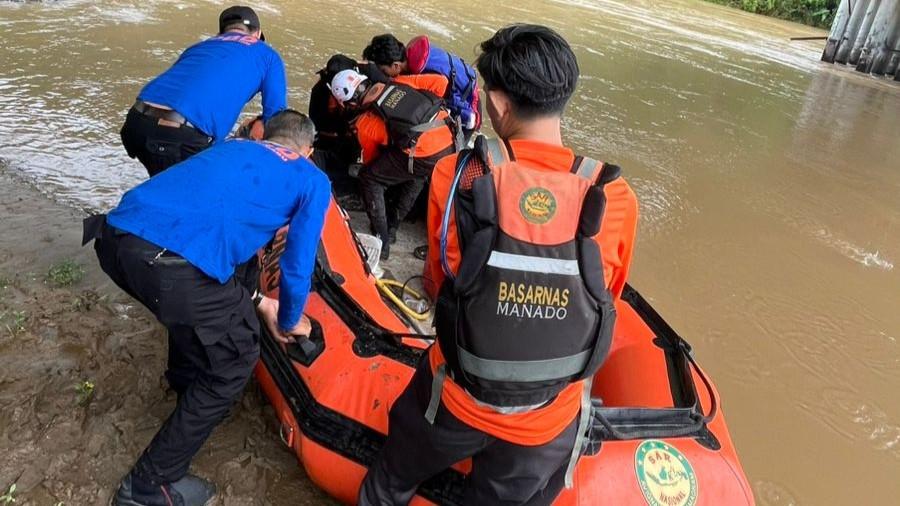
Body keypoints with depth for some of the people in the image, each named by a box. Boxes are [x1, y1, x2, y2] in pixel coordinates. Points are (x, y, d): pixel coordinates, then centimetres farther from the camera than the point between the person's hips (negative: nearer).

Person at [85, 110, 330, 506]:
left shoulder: (232, 147, 32)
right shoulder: (313, 181, 15)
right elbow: (298, 265, 13)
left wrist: (258, 302, 35)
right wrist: (291, 321, 33)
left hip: (116, 234, 8)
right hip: (173, 262, -7)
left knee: (195, 302, 37)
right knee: (235, 358, 15)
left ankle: (186, 384, 61)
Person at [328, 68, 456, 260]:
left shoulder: (365, 123, 10)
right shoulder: (399, 83, 18)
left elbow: (371, 159, 25)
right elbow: (440, 82, 14)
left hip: (422, 156, -6)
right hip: (450, 144, 6)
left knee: (369, 179, 14)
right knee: (416, 174, 35)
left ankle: (382, 242, 15)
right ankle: (391, 226, 43)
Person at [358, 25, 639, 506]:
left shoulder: (454, 177, -20)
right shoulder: (616, 199, -17)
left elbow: (438, 280, -5)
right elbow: (605, 300, -1)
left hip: (455, 401, -1)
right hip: (550, 425, 2)